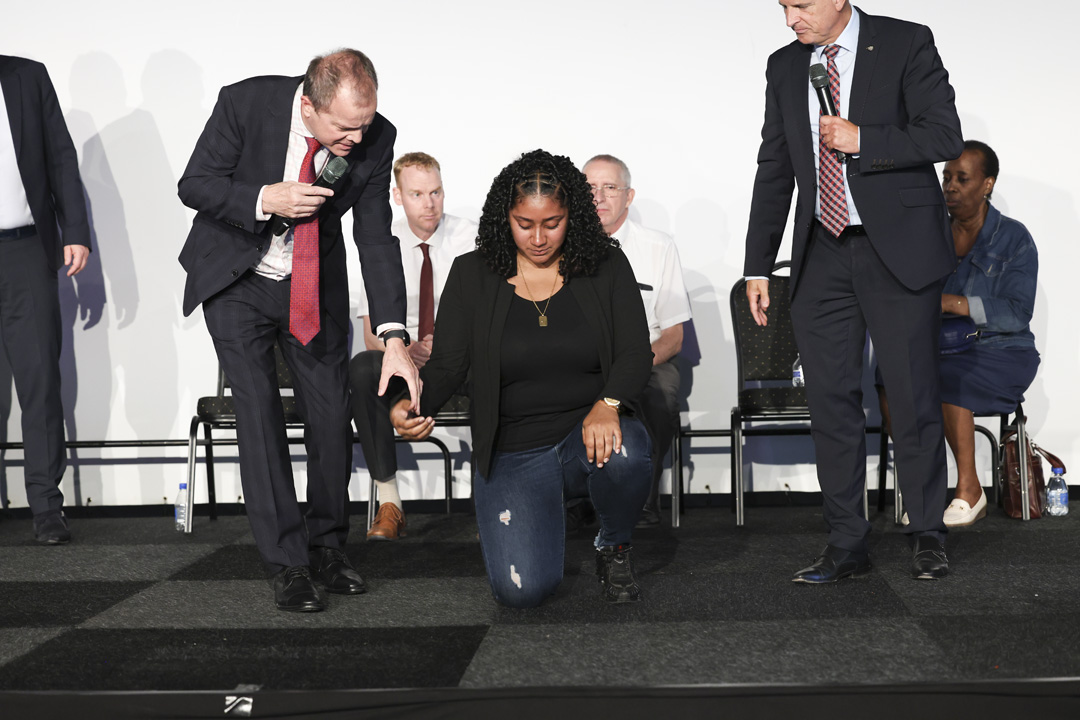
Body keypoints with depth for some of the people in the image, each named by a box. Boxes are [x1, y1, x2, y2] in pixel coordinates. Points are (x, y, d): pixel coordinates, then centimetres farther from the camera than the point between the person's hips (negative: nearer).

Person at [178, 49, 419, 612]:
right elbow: (193, 185, -13)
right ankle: (286, 562, -1)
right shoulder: (245, 104, -24)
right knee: (259, 413, -9)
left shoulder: (375, 139, -18)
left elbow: (375, 238, -15)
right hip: (236, 280, -2)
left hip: (315, 286, 3)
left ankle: (327, 545, 22)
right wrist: (265, 200, -32)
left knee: (331, 413, 3)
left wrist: (394, 336, -24)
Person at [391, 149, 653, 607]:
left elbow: (636, 354, -6)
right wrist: (413, 406, -24)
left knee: (623, 455, -40)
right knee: (523, 590, -20)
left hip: (589, 430, 0)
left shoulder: (606, 267, 1)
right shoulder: (472, 276, 0)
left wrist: (608, 404, -28)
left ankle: (614, 547, -2)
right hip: (512, 452, 0)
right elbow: (446, 364, -1)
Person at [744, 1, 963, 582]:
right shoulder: (784, 67, 12)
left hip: (898, 250, -4)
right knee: (830, 399, 2)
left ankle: (927, 536, 16)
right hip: (822, 256, 4)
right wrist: (757, 267, 12)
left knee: (912, 397, 0)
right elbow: (773, 173, 14)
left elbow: (945, 136, -7)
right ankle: (846, 545, 11)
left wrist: (862, 140, -16)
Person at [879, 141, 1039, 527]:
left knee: (943, 381, -35)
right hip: (940, 350, 4)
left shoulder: (1013, 238, -2)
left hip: (999, 354, -4)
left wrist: (955, 303, -23)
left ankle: (969, 489, -16)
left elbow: (1018, 313, -12)